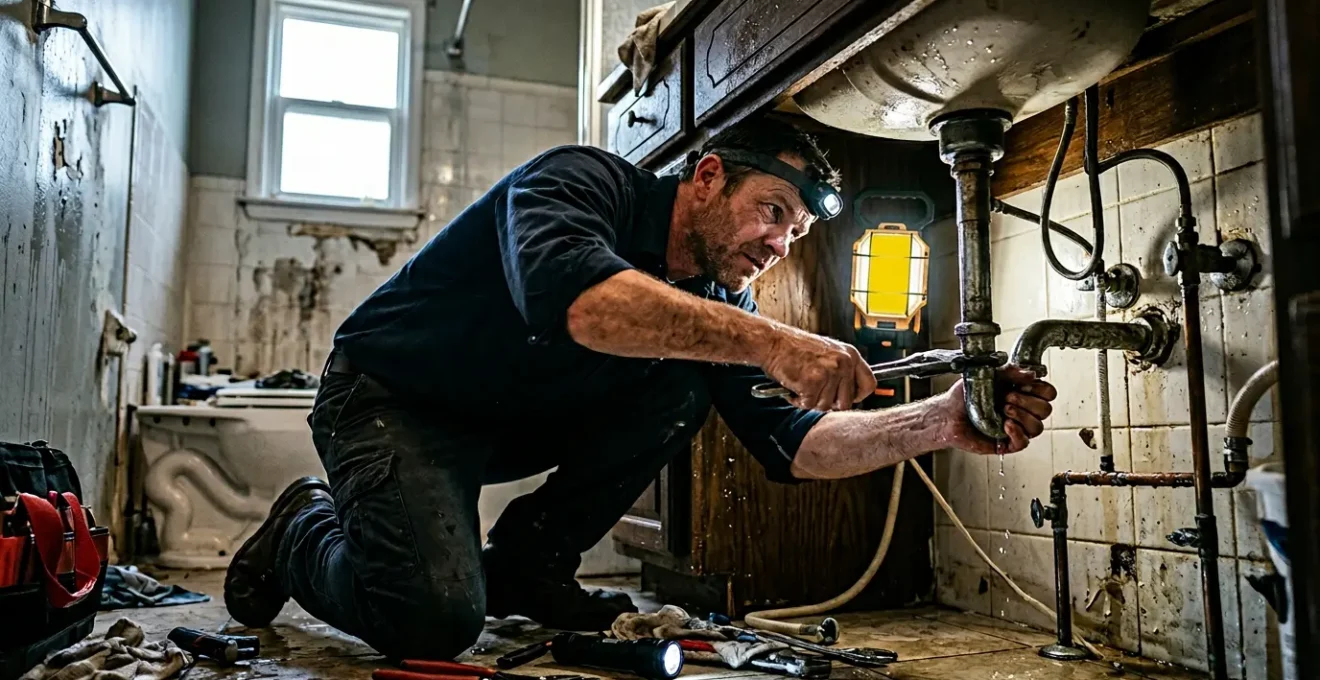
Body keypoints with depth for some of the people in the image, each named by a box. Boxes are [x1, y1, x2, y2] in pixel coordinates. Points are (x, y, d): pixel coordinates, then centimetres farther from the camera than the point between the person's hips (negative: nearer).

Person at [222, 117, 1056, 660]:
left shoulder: (720, 299, -3)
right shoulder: (585, 180, -22)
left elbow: (792, 442, -10)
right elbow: (568, 294, -46)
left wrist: (945, 424, -25)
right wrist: (772, 342, -49)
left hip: (515, 425, 7)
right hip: (390, 396, -6)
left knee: (687, 380, -12)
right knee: (435, 618, -27)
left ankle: (525, 565, 0)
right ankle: (306, 530, 6)